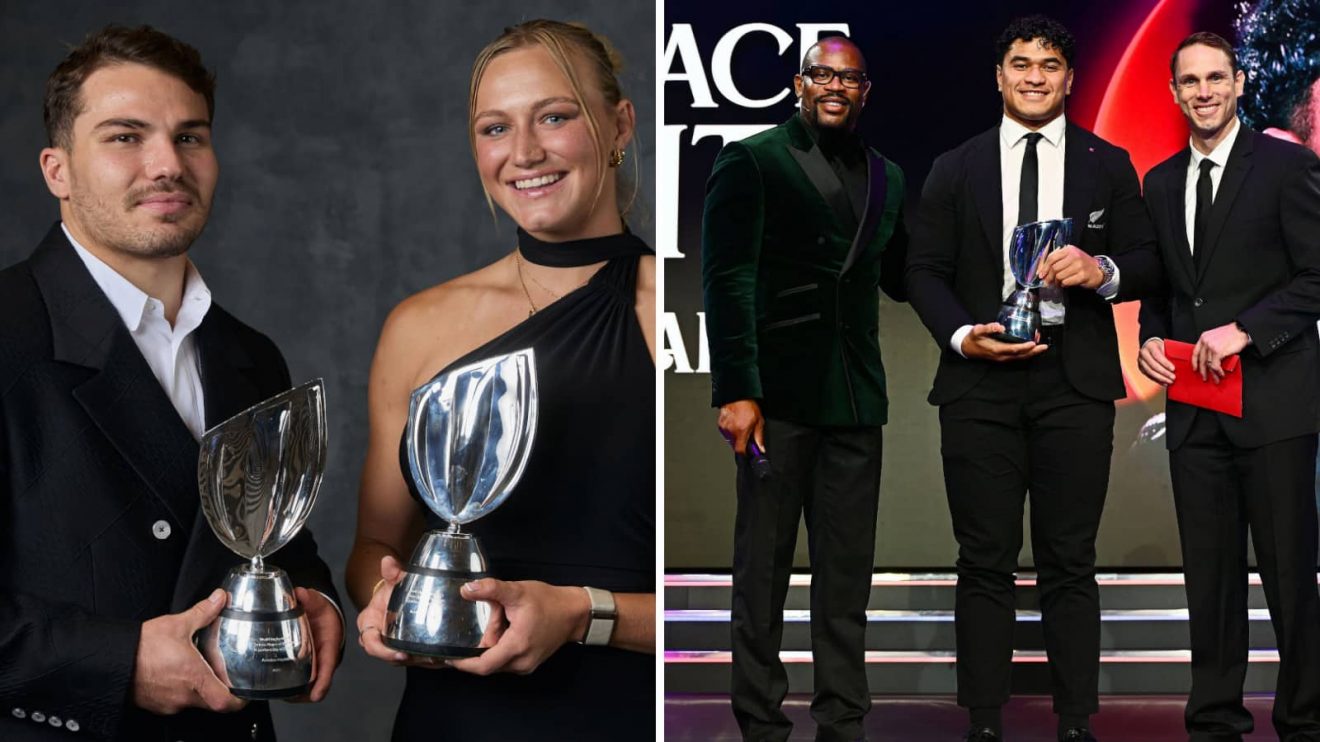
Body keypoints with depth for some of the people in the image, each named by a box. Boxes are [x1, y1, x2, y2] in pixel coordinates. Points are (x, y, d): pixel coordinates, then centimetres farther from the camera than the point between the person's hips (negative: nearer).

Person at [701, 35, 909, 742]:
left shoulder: (886, 177, 16)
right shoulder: (751, 161, 0)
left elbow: (900, 278, 21)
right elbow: (727, 280, -7)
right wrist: (735, 390, -14)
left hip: (856, 395, 5)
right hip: (779, 392, -5)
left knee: (848, 566, 8)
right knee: (763, 564, 2)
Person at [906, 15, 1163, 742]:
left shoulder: (1108, 165, 9)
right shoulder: (955, 168, 10)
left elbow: (1147, 264, 7)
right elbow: (925, 270, 7)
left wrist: (1103, 270, -15)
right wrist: (961, 334, -10)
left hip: (1075, 383, 0)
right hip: (979, 382, 0)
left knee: (1070, 563, 3)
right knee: (985, 563, 3)